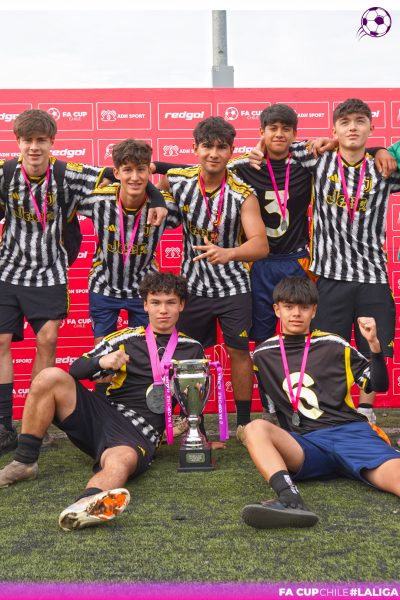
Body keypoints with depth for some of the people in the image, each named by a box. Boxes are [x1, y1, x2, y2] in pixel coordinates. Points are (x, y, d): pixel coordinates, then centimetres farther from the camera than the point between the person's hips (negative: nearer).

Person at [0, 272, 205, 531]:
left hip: (140, 434, -2)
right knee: (50, 377, -21)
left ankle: (85, 506, -72)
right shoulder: (126, 338, 14)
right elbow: (76, 370, 9)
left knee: (121, 460, -39)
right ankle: (24, 463, -12)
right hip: (101, 414, 3)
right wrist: (101, 362, -10)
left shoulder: (192, 350, 15)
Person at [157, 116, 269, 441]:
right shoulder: (177, 180, -8)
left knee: (239, 351, 1)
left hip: (233, 285, -2)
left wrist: (228, 253, -45)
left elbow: (261, 244, -28)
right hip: (192, 283, 3)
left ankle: (244, 423, 16)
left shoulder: (243, 195, -15)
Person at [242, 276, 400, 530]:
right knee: (256, 428, -30)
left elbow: (379, 385, 15)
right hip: (306, 444, 1)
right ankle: (290, 500, -55)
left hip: (350, 431, 0)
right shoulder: (263, 354, 15)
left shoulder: (333, 345, 12)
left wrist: (374, 345, 0)